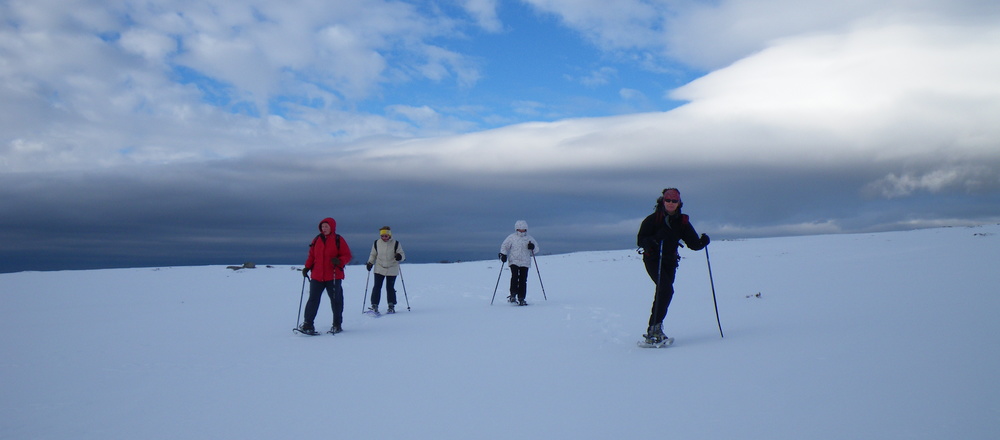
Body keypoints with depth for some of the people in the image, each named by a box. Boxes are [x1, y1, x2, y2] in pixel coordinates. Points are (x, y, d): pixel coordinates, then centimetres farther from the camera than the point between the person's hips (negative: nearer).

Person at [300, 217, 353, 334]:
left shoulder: (339, 240, -1)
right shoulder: (316, 240, 10)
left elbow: (347, 256, -2)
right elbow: (311, 256, 16)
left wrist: (339, 261, -20)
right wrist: (307, 267, 2)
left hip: (334, 277, -3)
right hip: (317, 276, 3)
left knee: (336, 300, 7)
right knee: (313, 300, 0)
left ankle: (337, 325, 19)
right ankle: (308, 325, 2)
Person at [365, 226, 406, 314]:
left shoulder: (395, 243, -5)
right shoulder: (376, 243, 2)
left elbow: (402, 254, -2)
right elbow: (373, 255, 15)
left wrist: (399, 256, -24)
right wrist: (370, 263, 2)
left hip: (392, 270, -2)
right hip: (379, 269, 2)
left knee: (390, 288, 3)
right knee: (377, 287, -5)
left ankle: (391, 306, 14)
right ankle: (374, 306, -1)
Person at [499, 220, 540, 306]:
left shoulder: (530, 238, 11)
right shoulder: (511, 237, 5)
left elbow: (536, 249, 15)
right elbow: (504, 246, 9)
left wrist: (532, 247, -7)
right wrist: (503, 254, -6)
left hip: (525, 263, 2)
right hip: (514, 261, -2)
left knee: (523, 280, -2)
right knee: (515, 277, -19)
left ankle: (521, 298, 4)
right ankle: (513, 295, -12)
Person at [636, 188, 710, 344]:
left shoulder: (682, 221, 3)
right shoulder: (652, 219, -8)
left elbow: (693, 243, 3)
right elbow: (640, 240, -13)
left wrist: (702, 242, -14)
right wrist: (655, 238, -28)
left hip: (670, 261, 5)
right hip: (653, 259, -5)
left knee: (663, 292, 5)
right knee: (666, 289, -20)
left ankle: (654, 328, 15)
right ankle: (655, 328, -17)